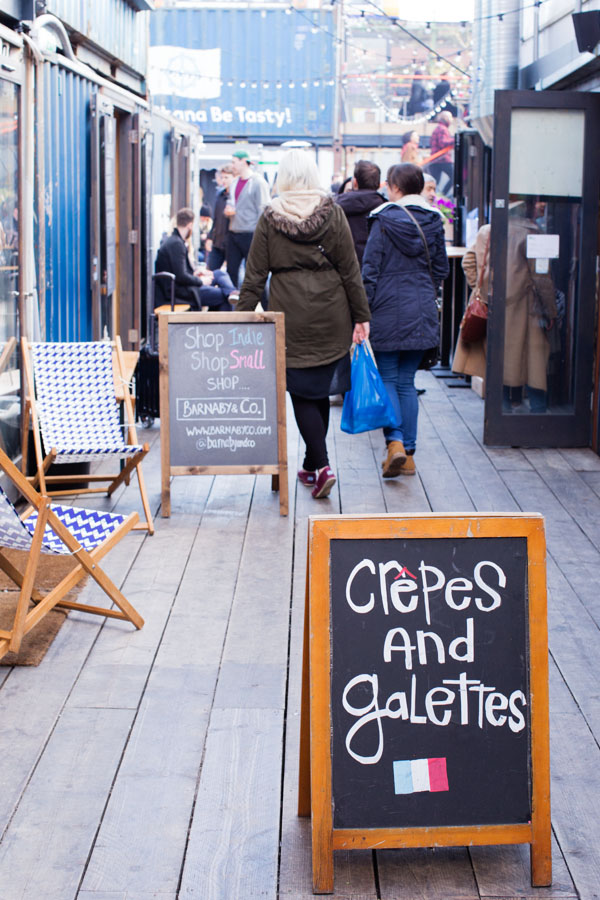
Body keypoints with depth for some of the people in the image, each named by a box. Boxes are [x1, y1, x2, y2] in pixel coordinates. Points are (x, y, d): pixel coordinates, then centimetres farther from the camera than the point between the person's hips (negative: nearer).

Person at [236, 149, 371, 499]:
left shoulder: (270, 218, -2)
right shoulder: (332, 213, 0)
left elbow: (255, 274, -1)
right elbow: (350, 270, 1)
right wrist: (361, 316, 5)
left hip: (291, 319, -2)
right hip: (331, 318, 2)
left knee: (302, 392, 3)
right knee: (320, 390, 14)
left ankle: (321, 465, -12)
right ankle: (312, 464, 25)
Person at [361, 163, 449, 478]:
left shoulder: (384, 221, -8)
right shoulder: (433, 222, 4)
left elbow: (370, 270, -8)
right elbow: (441, 269, 11)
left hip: (388, 311, -4)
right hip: (422, 314, 4)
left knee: (386, 379, 3)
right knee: (407, 381, 11)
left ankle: (395, 442, -16)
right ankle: (408, 454, 11)